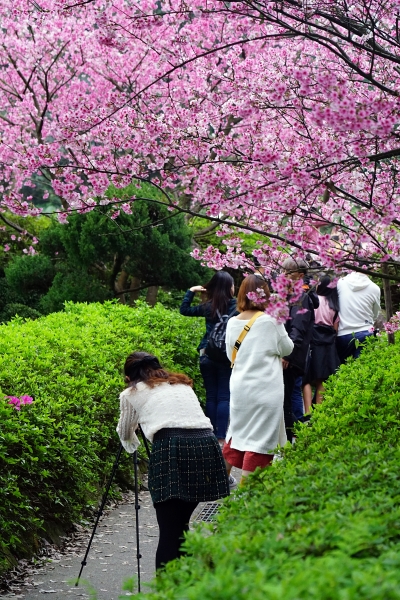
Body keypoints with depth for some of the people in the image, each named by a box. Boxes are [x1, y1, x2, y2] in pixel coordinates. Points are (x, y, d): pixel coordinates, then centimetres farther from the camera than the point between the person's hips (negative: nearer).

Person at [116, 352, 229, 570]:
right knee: (181, 526, 16)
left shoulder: (131, 393, 20)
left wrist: (131, 445, 57)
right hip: (206, 444, 4)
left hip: (171, 448, -4)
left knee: (169, 532, -2)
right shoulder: (183, 384, 31)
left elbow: (125, 434, 34)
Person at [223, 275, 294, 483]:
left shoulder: (232, 323, 3)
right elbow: (287, 348, 1)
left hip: (239, 387, 5)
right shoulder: (270, 321, -11)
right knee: (260, 437, -1)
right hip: (265, 387, -5)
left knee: (237, 431, 19)